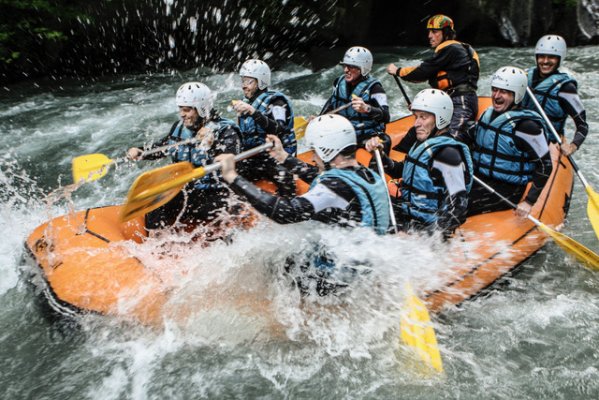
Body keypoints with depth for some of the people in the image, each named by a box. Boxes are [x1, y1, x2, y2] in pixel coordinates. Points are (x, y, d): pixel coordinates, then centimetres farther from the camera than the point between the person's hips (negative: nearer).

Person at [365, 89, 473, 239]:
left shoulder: (447, 153, -19)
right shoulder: (421, 143, 9)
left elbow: (458, 205, -21)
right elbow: (399, 171, 22)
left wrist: (429, 234, -25)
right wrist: (380, 156, 4)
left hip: (424, 226, -9)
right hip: (406, 214, 9)